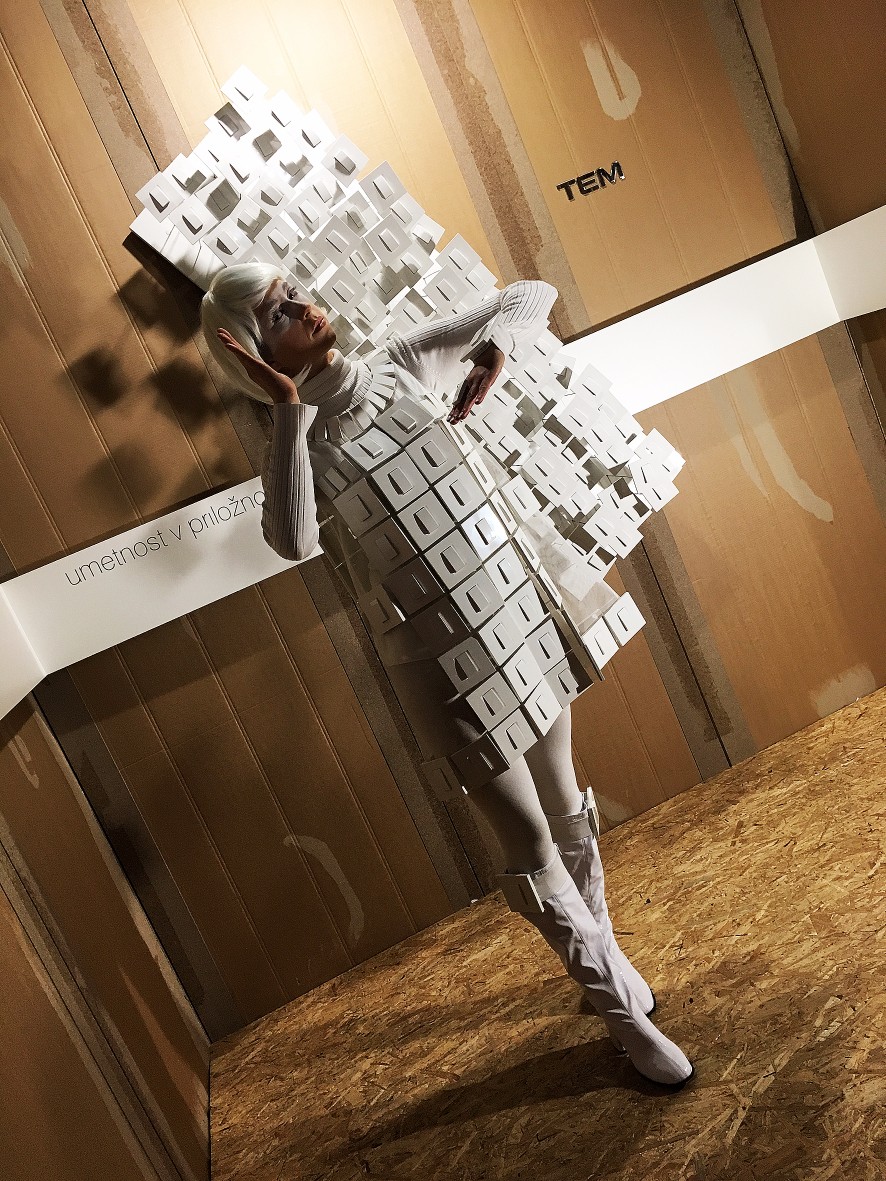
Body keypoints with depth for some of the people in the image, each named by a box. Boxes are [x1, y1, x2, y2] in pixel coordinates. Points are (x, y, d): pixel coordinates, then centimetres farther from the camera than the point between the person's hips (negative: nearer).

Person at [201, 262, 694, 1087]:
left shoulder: (407, 361, 4)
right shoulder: (294, 446, -4)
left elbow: (532, 297, 9)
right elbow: (292, 540, -27)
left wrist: (491, 353, -10)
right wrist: (291, 409, -21)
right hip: (435, 659, -4)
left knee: (567, 811, 19)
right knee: (531, 845, 0)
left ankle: (603, 958, 44)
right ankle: (622, 1010, 23)